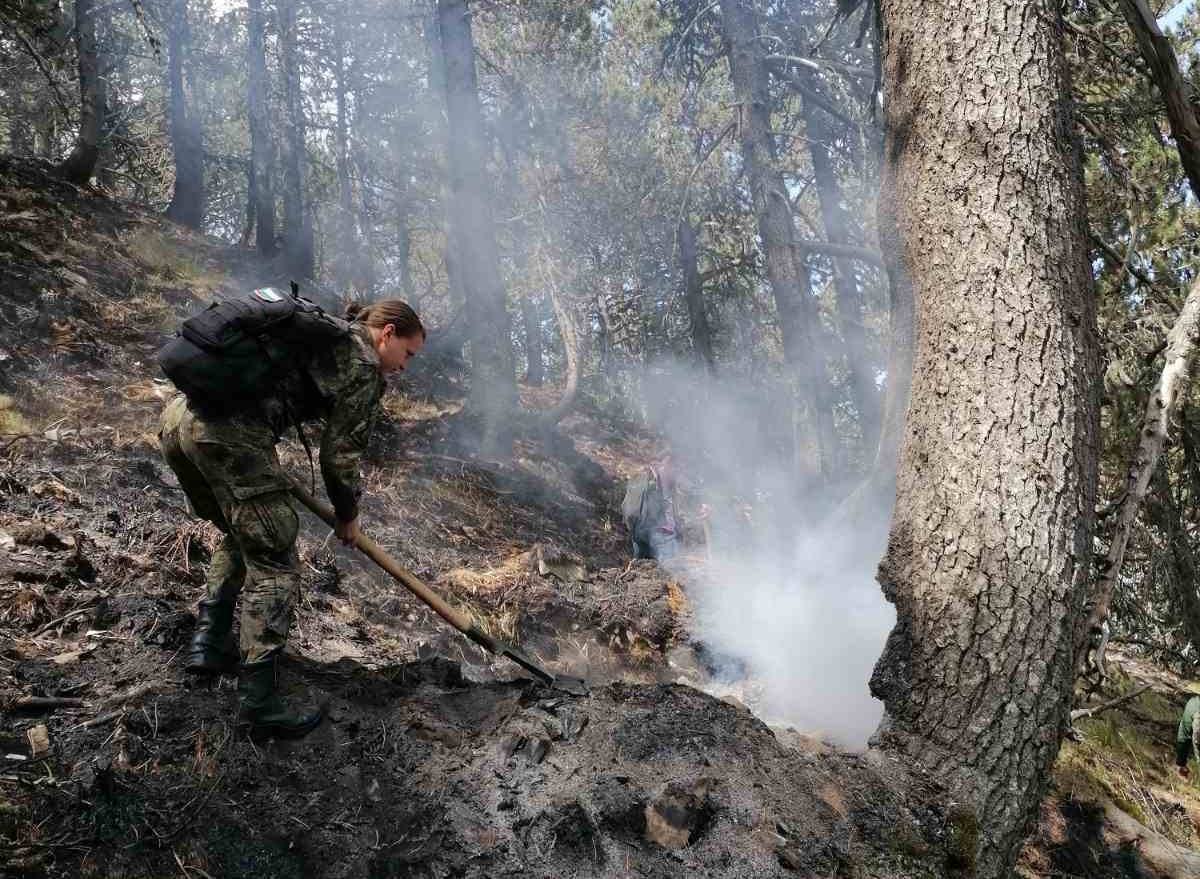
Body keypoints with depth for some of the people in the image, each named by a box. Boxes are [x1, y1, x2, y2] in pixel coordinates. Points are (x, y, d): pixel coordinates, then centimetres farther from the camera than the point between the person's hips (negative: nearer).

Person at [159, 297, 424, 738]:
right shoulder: (364, 367, 3)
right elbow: (339, 455, 4)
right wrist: (347, 516, 20)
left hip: (178, 416, 9)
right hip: (228, 436, -9)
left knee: (241, 536, 28)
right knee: (274, 565, 1)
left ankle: (208, 644, 27)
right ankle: (258, 701, 2)